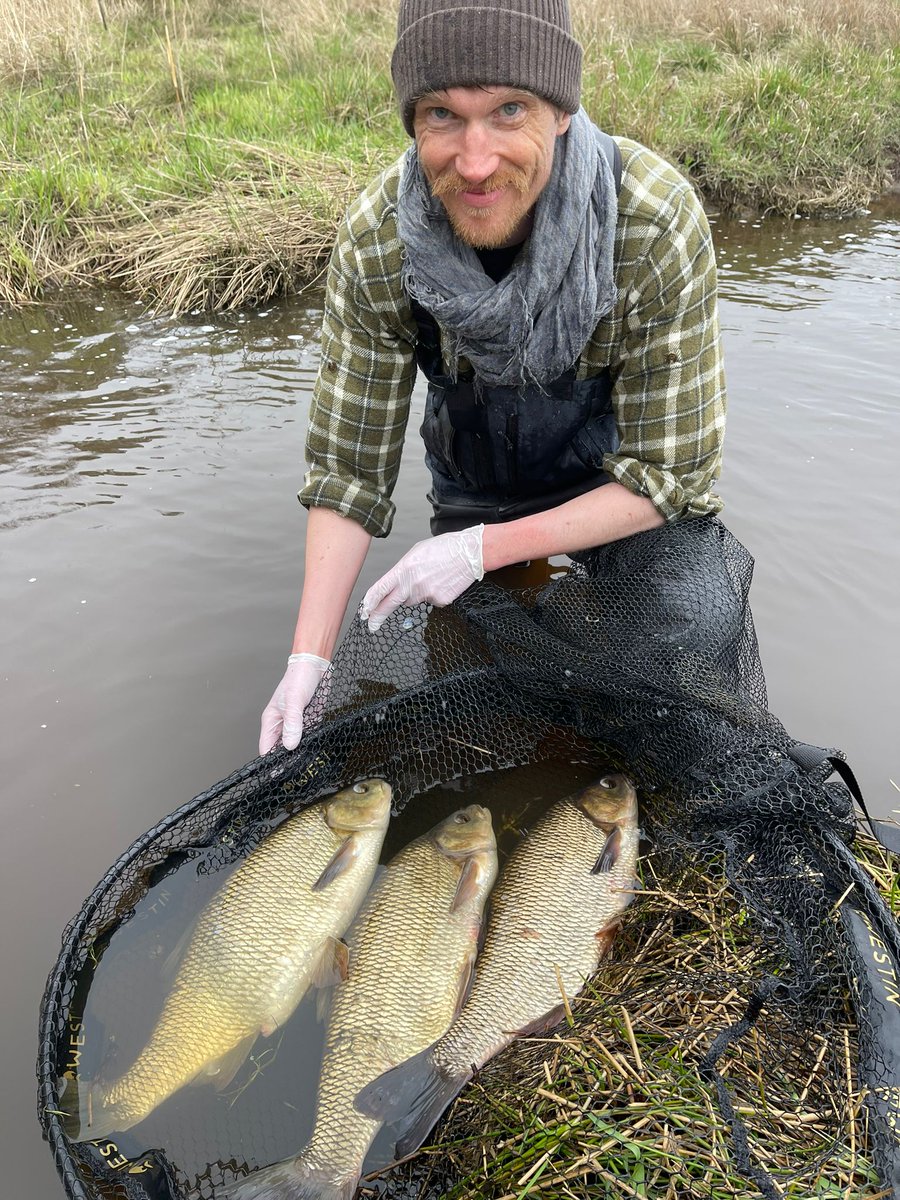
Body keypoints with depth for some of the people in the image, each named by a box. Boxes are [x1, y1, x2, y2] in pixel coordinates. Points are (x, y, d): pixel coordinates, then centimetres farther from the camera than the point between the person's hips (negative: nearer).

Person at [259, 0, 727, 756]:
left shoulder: (658, 224, -32)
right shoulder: (374, 243, -25)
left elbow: (670, 474, -25)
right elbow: (349, 468, -18)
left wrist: (486, 549, -29)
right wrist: (310, 657, -23)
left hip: (638, 510, -1)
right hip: (475, 491, 2)